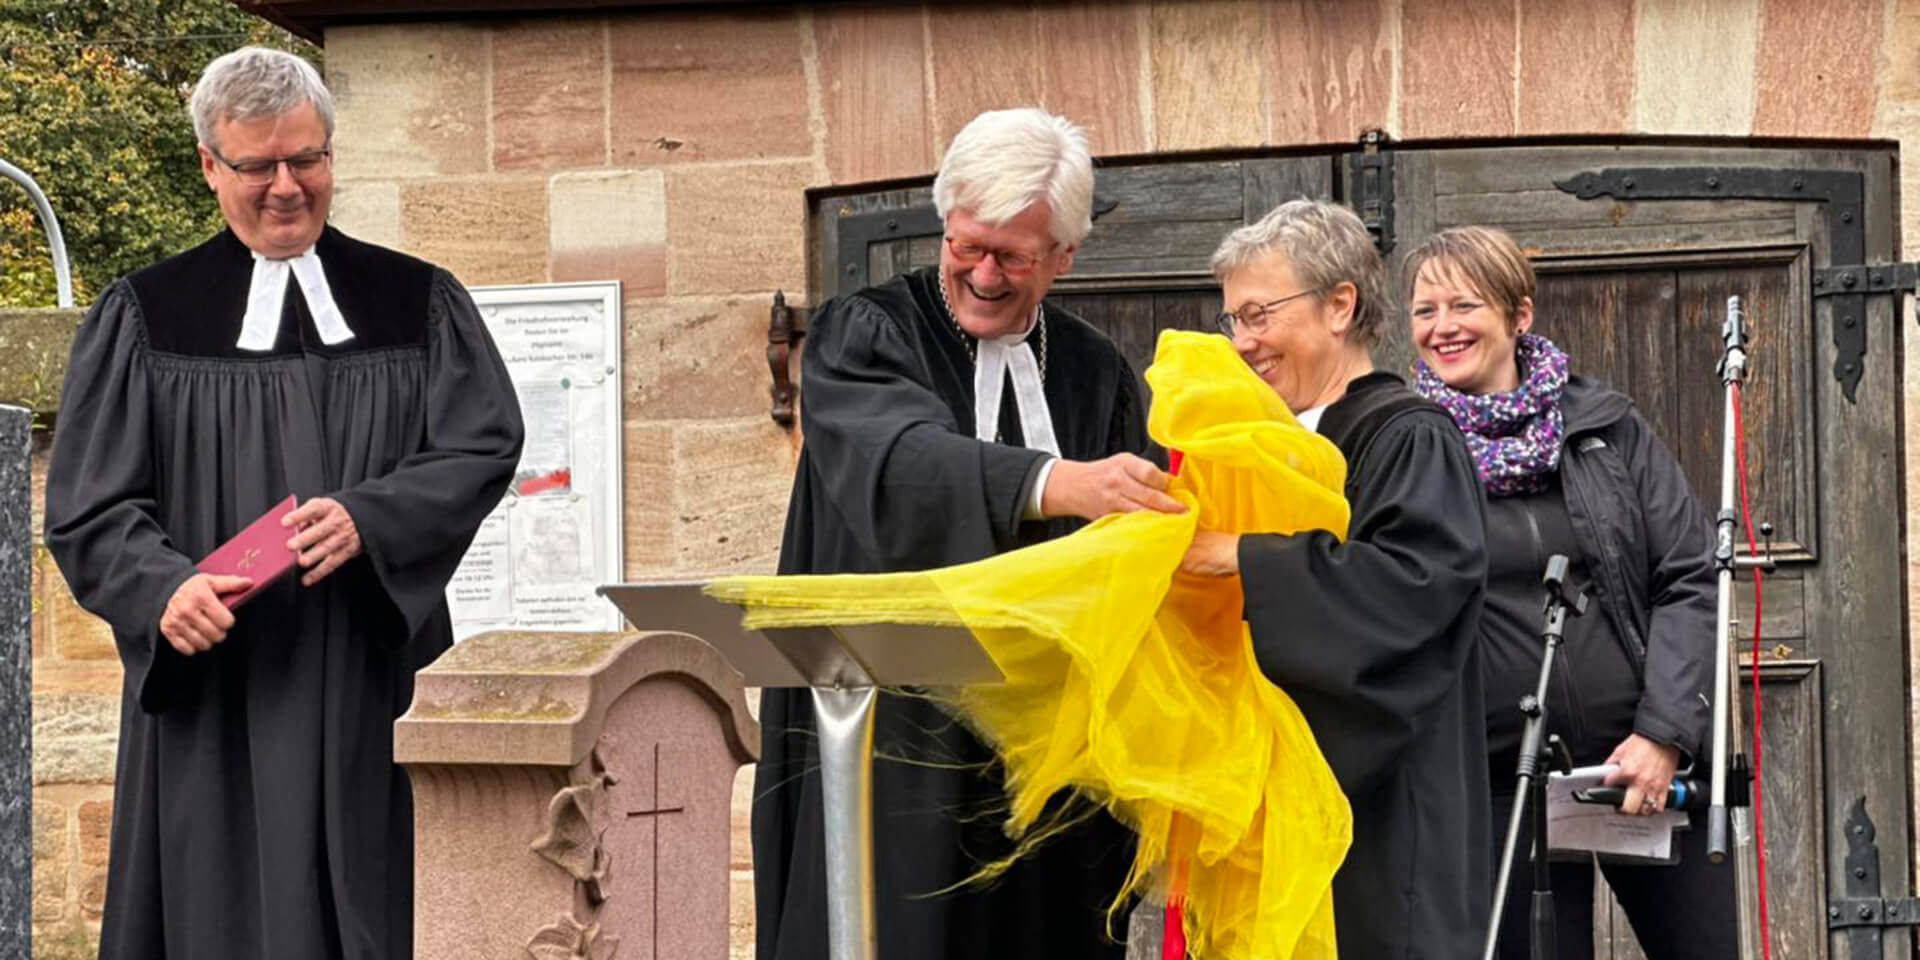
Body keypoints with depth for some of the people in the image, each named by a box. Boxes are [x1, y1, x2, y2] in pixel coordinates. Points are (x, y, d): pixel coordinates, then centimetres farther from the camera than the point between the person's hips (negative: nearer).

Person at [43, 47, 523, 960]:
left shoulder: (418, 305, 11)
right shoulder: (143, 319, 7)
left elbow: (484, 443, -1)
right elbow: (88, 506, 1)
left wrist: (368, 518, -18)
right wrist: (162, 587, -19)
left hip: (366, 696, 1)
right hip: (211, 709, -1)